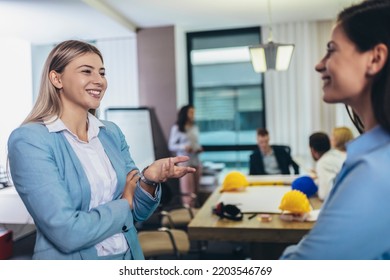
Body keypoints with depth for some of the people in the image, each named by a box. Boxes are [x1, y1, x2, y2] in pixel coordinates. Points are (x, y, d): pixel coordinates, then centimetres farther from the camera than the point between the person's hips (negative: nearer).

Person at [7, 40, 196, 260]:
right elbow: (66, 232, -25)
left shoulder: (112, 132, -1)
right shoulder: (29, 140, -18)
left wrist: (148, 180, -19)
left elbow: (138, 212, 1)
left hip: (129, 256, 5)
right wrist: (124, 204, -11)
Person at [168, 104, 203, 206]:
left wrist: (199, 148, 0)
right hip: (185, 162, -5)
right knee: (188, 192, -7)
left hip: (196, 162, 5)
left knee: (196, 191, 7)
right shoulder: (177, 128, -2)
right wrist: (183, 147, -18)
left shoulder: (195, 127, 13)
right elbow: (171, 146, -2)